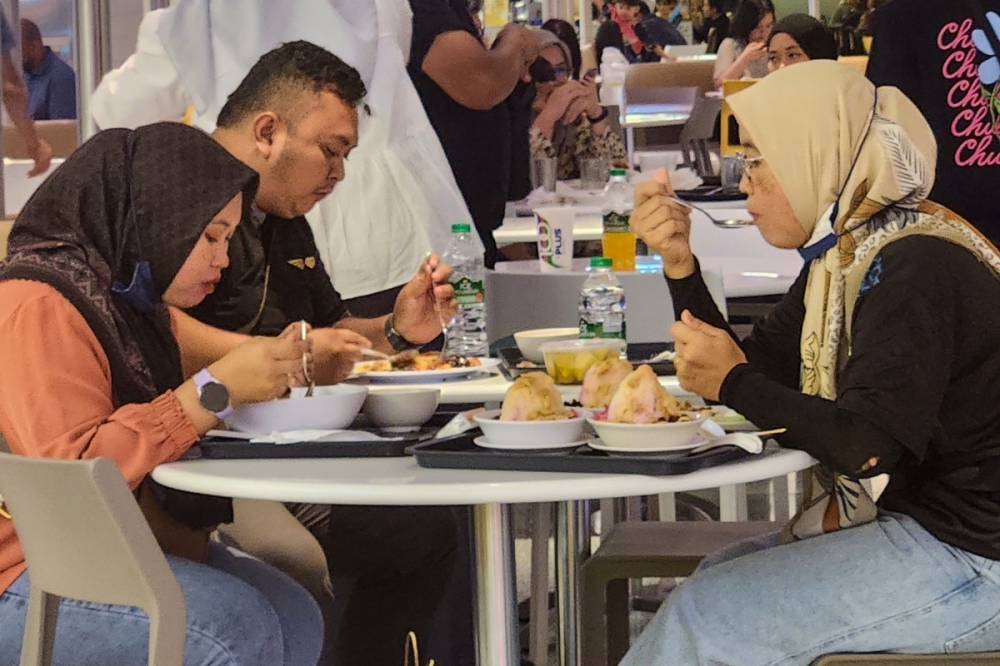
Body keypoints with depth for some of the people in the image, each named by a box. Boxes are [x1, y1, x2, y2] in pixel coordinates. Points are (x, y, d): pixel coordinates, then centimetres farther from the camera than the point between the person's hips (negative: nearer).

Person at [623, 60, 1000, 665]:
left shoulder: (915, 269, -21)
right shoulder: (845, 257, 9)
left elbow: (866, 447, -28)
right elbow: (757, 369, 12)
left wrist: (733, 384, -14)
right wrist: (679, 263, 1)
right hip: (914, 523, 10)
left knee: (708, 615, -9)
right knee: (718, 579, 16)